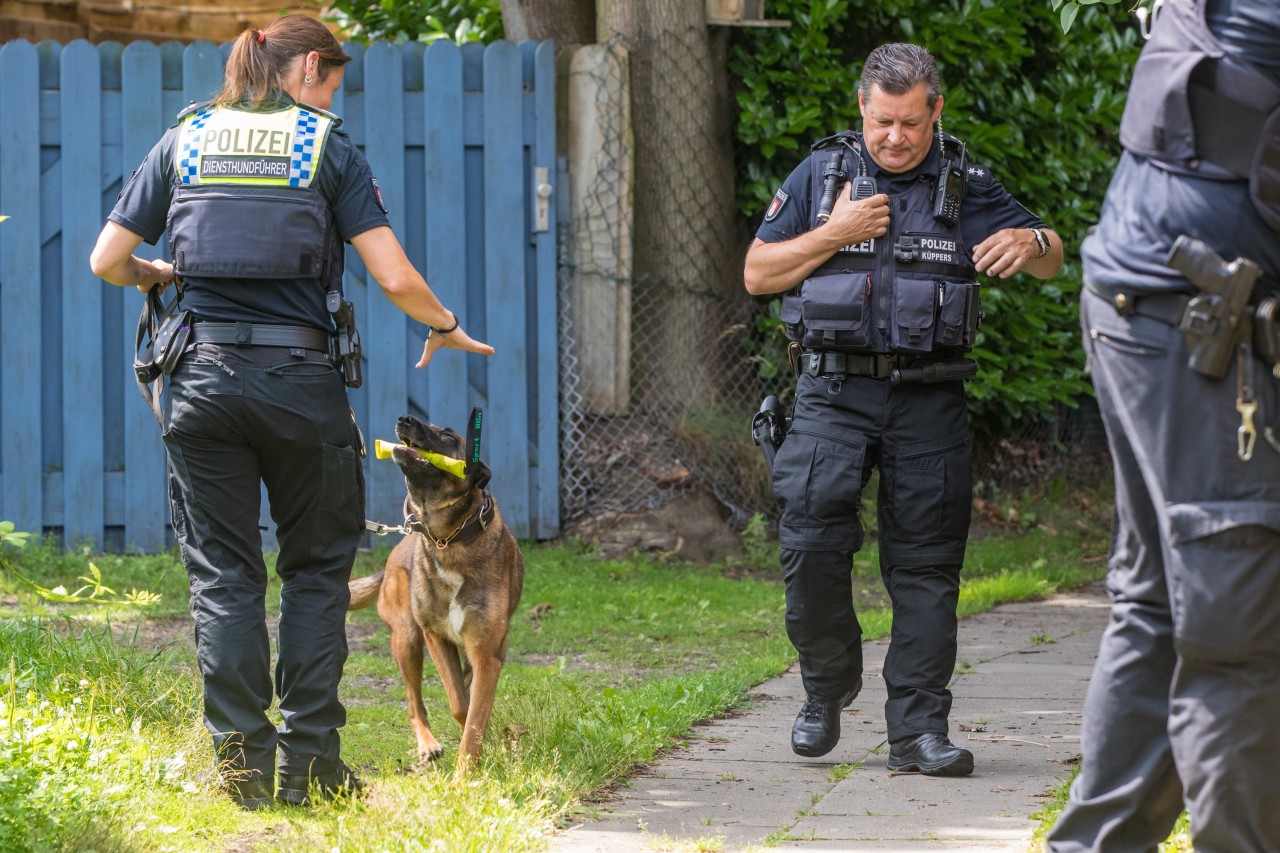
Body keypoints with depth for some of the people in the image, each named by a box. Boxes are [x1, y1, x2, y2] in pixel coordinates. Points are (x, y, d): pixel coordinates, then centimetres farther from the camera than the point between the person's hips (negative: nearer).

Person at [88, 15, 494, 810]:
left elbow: (107, 260, 8)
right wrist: (446, 327, 14)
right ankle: (310, 759, 7)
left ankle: (243, 761, 3)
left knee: (223, 576, 7)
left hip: (205, 378, 2)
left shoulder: (185, 141, 8)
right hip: (301, 380, -2)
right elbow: (395, 277, -5)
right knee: (317, 569, 11)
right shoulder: (329, 148, 0)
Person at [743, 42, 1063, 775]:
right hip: (835, 392, 0)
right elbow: (757, 273, 6)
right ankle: (828, 683, 12)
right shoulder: (821, 175, 7)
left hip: (928, 403, 0)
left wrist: (1031, 241, -20)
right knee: (812, 542, -12)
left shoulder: (965, 186, 7)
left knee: (926, 561, -1)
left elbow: (1052, 260, 5)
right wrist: (836, 235, -8)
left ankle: (920, 728, 3)